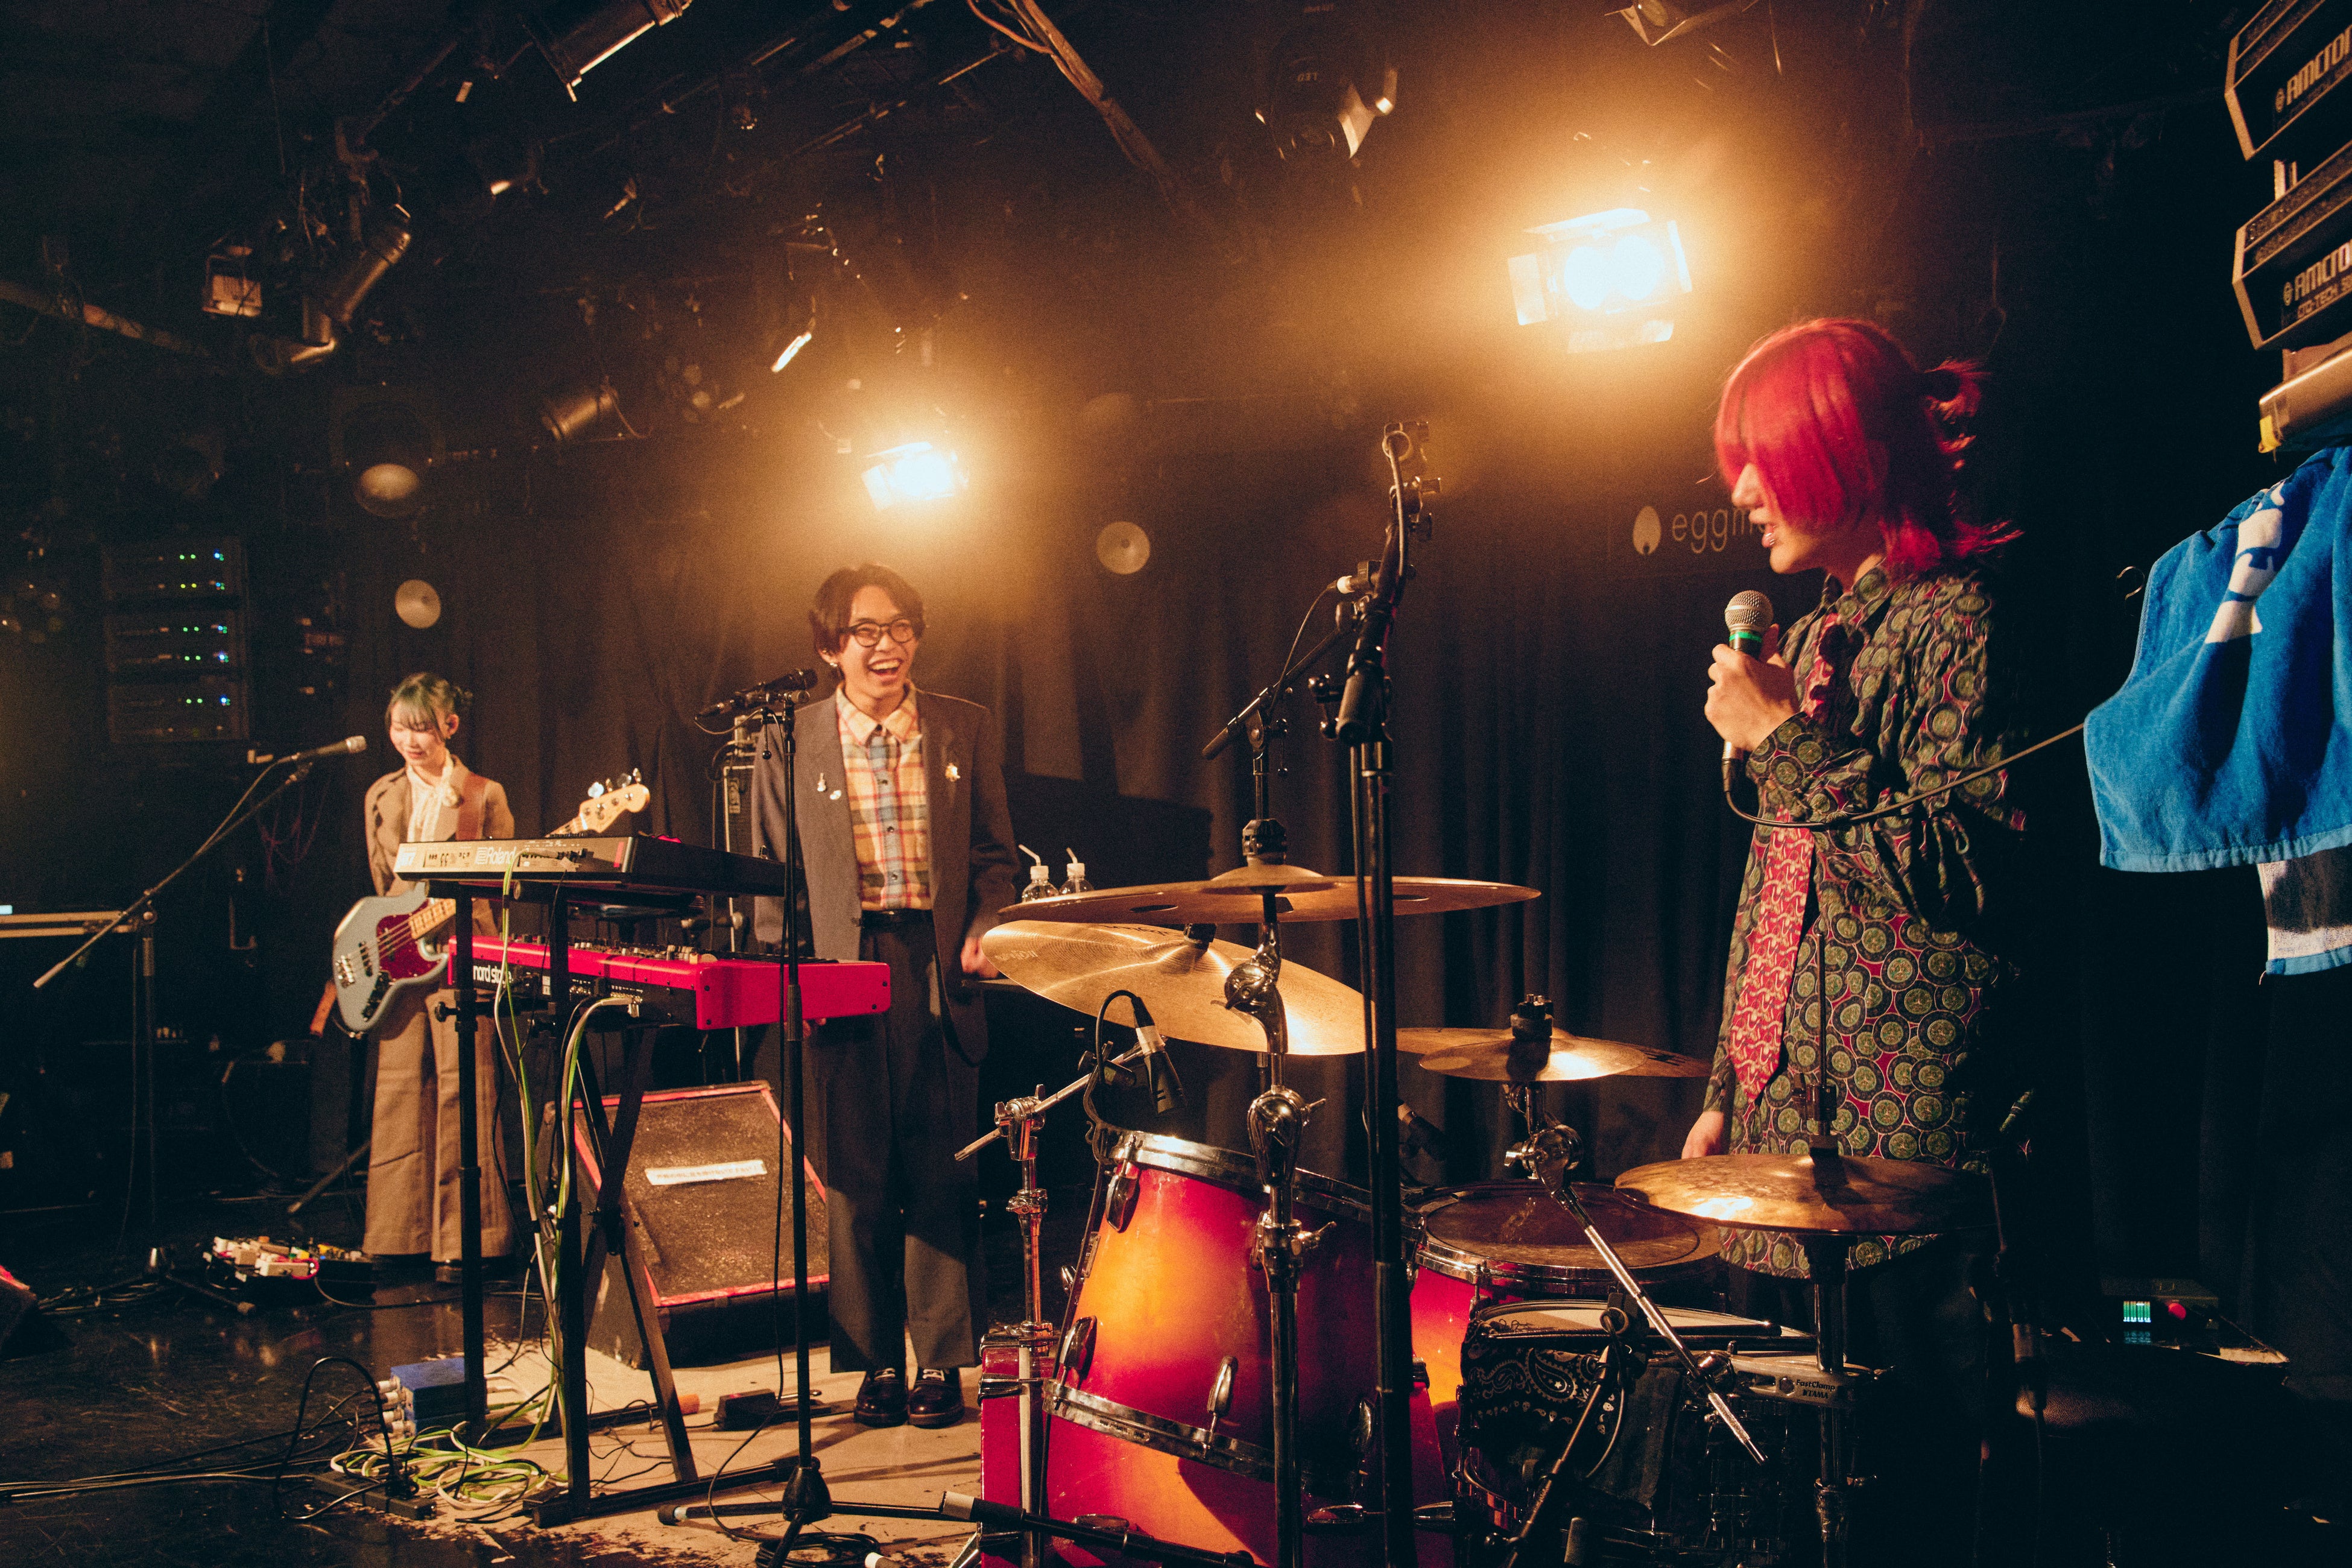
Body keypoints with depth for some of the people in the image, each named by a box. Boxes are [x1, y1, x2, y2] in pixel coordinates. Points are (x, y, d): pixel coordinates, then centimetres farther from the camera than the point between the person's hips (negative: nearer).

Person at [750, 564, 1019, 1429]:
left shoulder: (966, 731, 10)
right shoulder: (791, 742, 6)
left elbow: (994, 855, 13)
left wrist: (984, 931, -5)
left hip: (938, 974, 1)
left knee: (941, 1177, 1)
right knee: (855, 1180, 2)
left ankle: (941, 1361, 12)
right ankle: (876, 1364, 13)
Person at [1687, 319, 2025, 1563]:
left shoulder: (1950, 619, -7)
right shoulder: (1817, 631, 18)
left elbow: (1970, 868, -18)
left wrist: (1788, 744, -14)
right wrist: (1725, 1093, 18)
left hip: (1896, 1132, -8)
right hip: (1783, 1123, 9)